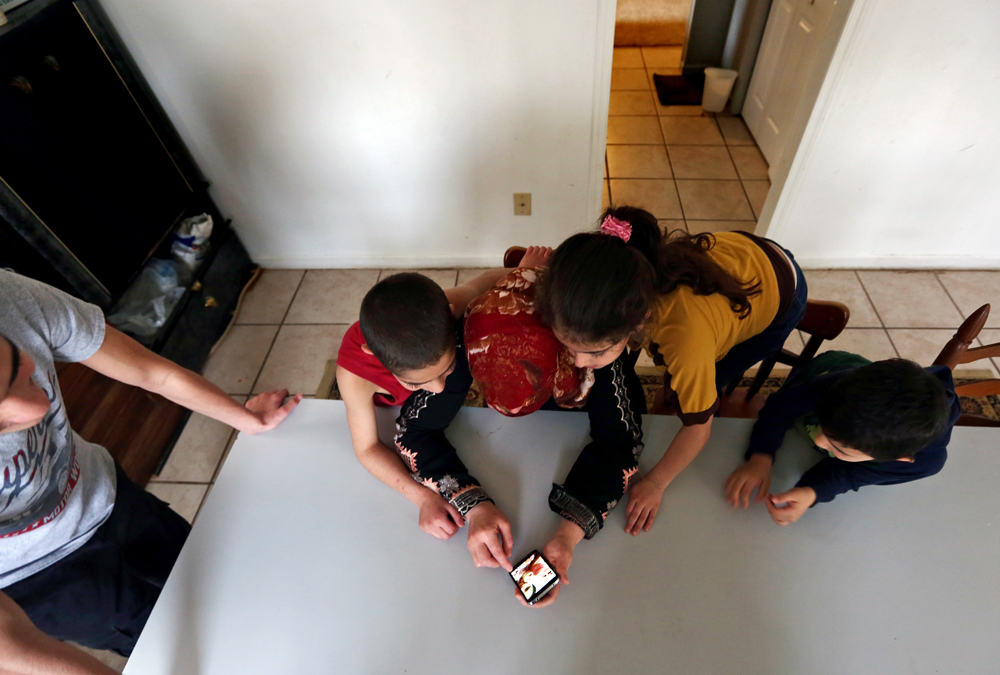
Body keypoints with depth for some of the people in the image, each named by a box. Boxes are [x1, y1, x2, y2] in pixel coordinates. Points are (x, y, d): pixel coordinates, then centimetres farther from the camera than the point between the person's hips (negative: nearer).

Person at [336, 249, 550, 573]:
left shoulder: (448, 308, -41)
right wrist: (423, 496, -40)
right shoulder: (353, 375, -43)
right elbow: (367, 448, -29)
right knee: (413, 432, -31)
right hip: (392, 401, -1)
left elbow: (491, 279, -18)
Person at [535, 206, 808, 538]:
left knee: (690, 392, -3)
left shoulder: (687, 337, -49)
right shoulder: (617, 279, -35)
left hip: (779, 292, -4)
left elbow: (697, 428, -29)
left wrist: (655, 483, -19)